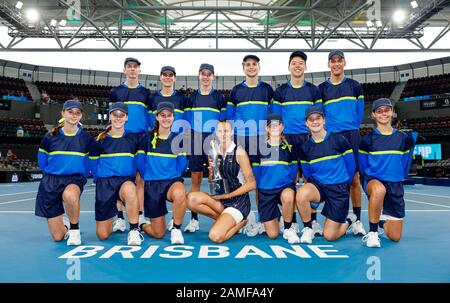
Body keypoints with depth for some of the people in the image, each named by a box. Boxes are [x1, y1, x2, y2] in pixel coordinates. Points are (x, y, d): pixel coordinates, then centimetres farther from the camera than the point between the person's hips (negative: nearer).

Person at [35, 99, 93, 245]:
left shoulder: (86, 138, -1)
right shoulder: (50, 136, -1)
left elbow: (90, 161, 12)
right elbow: (42, 159, 13)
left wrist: (81, 177, 7)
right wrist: (50, 175, 15)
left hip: (74, 179, -1)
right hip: (51, 181, 1)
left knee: (70, 195, -44)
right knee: (57, 237, 1)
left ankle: (74, 228, -15)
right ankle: (64, 224, 40)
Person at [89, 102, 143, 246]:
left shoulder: (133, 138, 3)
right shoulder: (101, 139, 2)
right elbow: (93, 161, 13)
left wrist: (133, 174, 8)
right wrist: (99, 179, 8)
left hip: (126, 180, -1)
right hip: (105, 183, 1)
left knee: (129, 190, -42)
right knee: (102, 235, 2)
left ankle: (134, 230, -22)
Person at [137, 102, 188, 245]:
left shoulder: (178, 139, 4)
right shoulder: (147, 138, 3)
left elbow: (182, 165, 7)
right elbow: (140, 162, 7)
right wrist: (149, 176, 11)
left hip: (173, 181, 0)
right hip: (151, 184, 0)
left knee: (179, 193, -42)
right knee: (158, 234, 2)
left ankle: (176, 229, -15)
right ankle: (142, 225, 40)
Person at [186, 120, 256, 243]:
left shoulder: (239, 152, -9)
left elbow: (251, 184, -10)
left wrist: (228, 195, -12)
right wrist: (211, 172, -9)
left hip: (239, 199, -5)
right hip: (220, 198, 5)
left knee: (216, 236, -23)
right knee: (192, 198, -22)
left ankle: (242, 221, 6)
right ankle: (225, 219, -3)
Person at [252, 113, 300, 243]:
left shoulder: (289, 146, 4)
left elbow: (294, 168, 9)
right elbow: (256, 170, 8)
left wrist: (289, 182, -2)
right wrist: (260, 188, 6)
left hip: (285, 186, 0)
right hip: (265, 190, 1)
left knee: (288, 197, -41)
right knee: (272, 234, -1)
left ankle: (288, 229, -12)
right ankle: (275, 215, 36)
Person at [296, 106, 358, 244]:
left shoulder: (338, 140, -9)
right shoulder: (305, 147, -2)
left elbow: (351, 166, 2)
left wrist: (344, 185, 11)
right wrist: (313, 197, 5)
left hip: (339, 188, -2)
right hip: (318, 185, 2)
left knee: (329, 236, -3)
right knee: (301, 194, -35)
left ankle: (349, 221, 31)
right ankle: (308, 229, -8)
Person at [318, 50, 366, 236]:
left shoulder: (354, 86, 11)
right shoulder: (322, 89, 10)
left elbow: (359, 113, 13)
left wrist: (352, 131, 8)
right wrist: (327, 133, 2)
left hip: (352, 137, 0)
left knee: (354, 178, -2)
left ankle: (357, 221, 8)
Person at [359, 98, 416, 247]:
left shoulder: (404, 138, 4)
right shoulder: (367, 139, -3)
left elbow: (405, 162, 16)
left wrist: (399, 177, 15)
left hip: (395, 186, 3)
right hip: (373, 180, -3)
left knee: (395, 237, 3)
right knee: (379, 189, -44)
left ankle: (383, 219, 38)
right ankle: (372, 233, -26)